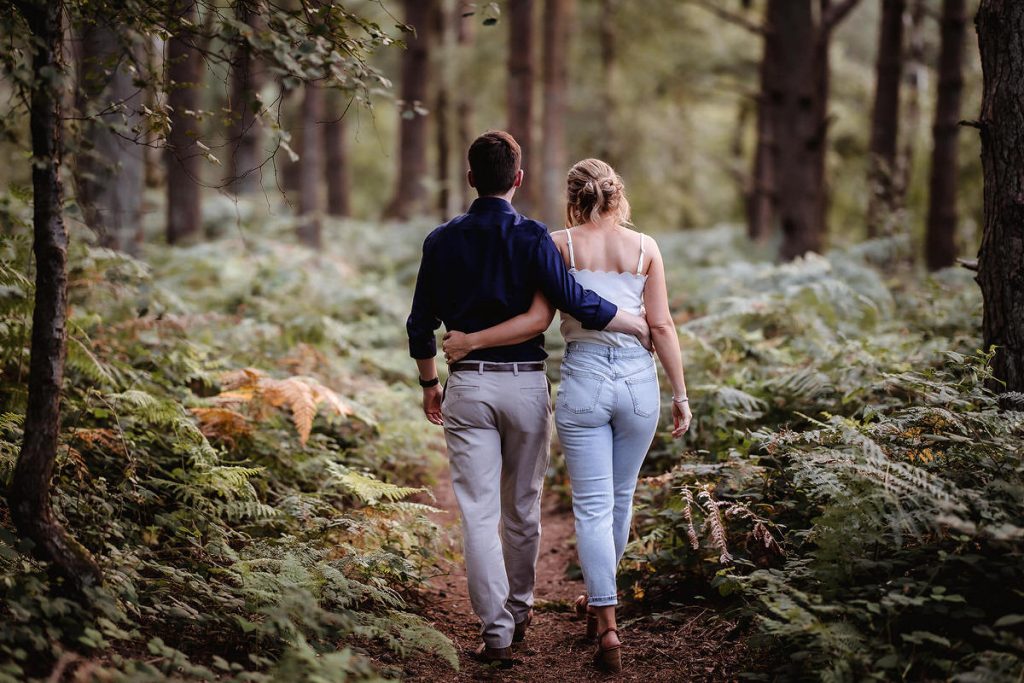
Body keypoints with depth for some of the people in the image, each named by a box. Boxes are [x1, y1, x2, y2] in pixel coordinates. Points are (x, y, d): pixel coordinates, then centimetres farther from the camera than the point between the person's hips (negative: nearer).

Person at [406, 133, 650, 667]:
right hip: (525, 383, -1)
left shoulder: (442, 241, 2)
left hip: (467, 386, 1)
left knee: (479, 512, 0)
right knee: (523, 508, 15)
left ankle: (496, 630, -5)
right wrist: (641, 326, -4)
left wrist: (429, 384, 21)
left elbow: (421, 326, 7)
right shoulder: (531, 238, -8)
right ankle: (519, 611, 31)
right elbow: (575, 302, -17)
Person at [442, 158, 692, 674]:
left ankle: (607, 625, -8)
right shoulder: (645, 247, 4)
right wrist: (680, 394, 7)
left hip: (584, 378, -2)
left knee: (593, 505, 2)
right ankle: (599, 600, 38)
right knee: (620, 498, 19)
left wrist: (471, 341, -2)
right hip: (638, 379, 2)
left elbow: (538, 318, -9)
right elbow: (661, 327, 1)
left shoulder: (560, 245, -1)